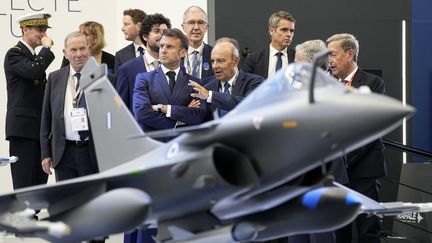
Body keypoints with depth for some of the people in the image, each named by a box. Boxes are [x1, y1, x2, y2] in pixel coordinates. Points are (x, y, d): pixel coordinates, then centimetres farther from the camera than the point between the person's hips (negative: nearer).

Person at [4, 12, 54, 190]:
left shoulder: (34, 56, 20)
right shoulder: (14, 54, -7)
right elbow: (34, 70, -27)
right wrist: (46, 48, -12)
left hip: (39, 128, 9)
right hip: (23, 128, -9)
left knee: (39, 182, 6)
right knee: (24, 183, -9)